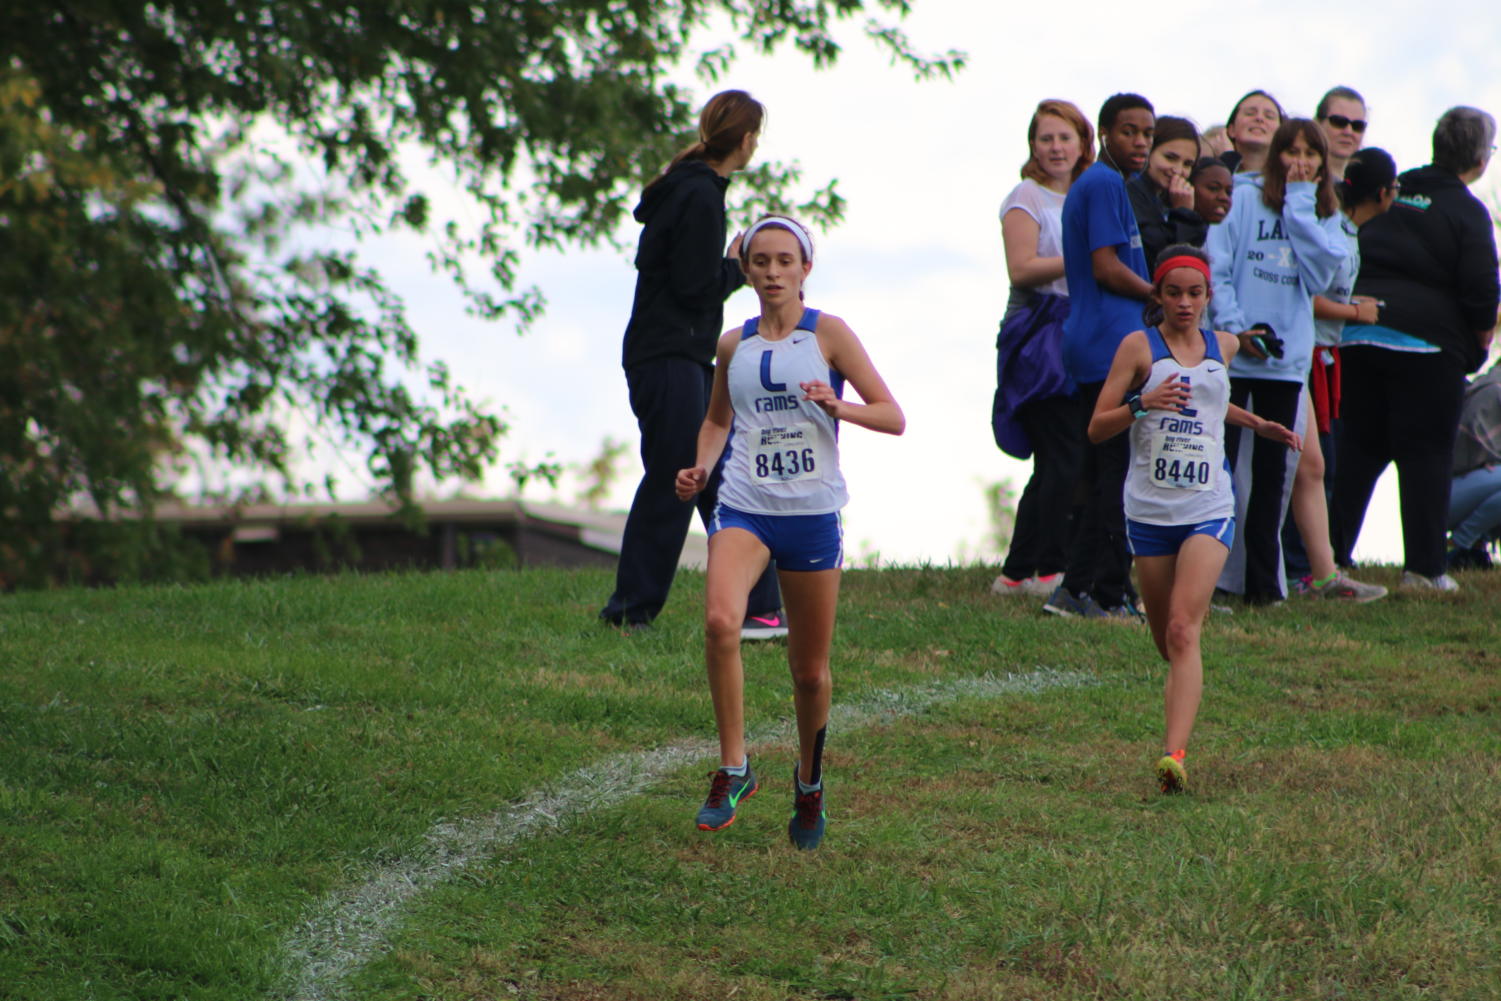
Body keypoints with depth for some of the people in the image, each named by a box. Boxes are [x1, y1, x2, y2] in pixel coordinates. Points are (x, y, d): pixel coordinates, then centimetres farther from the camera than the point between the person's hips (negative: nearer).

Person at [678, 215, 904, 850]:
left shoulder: (828, 334, 0)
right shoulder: (734, 346, 9)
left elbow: (893, 418, -1)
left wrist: (837, 406, -19)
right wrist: (701, 467, 7)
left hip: (812, 513, -1)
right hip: (743, 509, 1)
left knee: (810, 670, 7)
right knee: (719, 620, -27)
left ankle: (809, 781, 33)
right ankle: (733, 769, -18)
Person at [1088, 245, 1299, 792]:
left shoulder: (1223, 347, 10)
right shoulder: (1138, 346, -1)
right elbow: (1097, 428, -3)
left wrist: (1257, 424, 23)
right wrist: (1141, 404, -20)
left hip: (1208, 507, 0)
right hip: (1149, 510, 0)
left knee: (1184, 629, -18)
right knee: (1166, 640, 8)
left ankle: (1174, 753, -29)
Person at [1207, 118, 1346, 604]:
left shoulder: (1324, 215, 11)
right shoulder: (1243, 199, -2)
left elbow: (1320, 273, -6)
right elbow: (1217, 267, -7)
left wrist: (1301, 206, -7)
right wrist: (1234, 327, -16)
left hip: (1287, 356, 4)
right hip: (1233, 354, -4)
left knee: (1273, 469, 9)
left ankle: (1262, 578, 14)